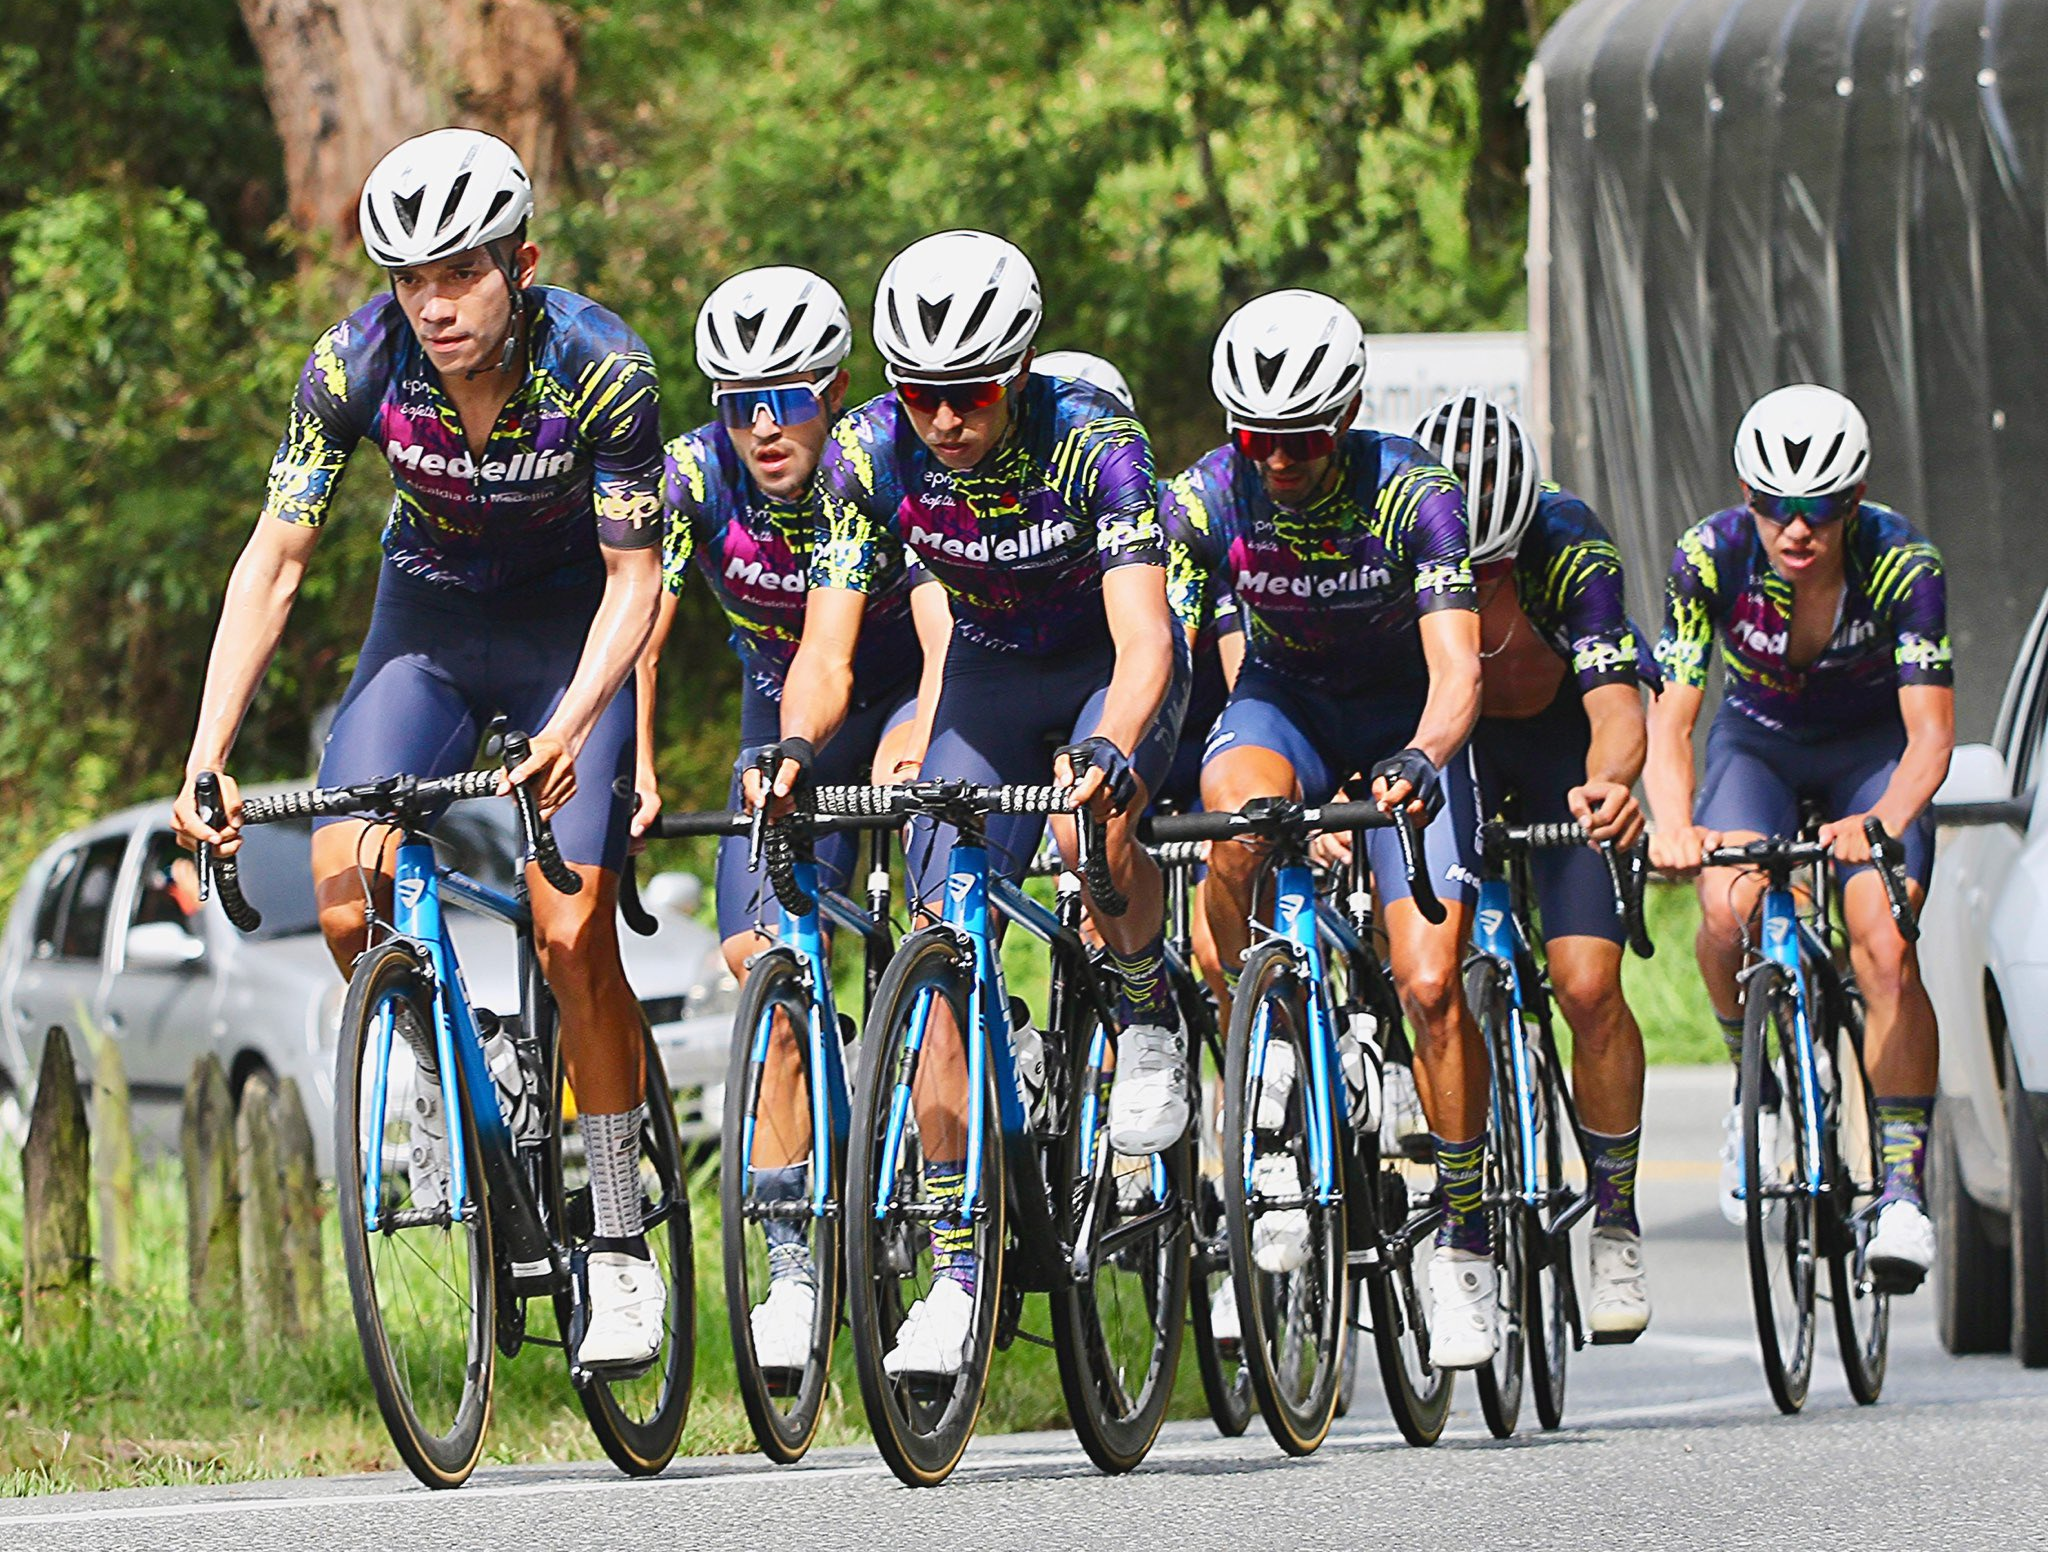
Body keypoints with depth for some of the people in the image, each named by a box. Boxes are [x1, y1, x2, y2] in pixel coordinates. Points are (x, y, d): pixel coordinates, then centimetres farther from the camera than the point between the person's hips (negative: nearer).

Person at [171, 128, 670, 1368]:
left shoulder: (601, 369, -27)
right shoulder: (357, 365, -22)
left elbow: (634, 578, -21)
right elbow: (275, 560, -17)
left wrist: (570, 730, -38)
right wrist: (208, 753, -26)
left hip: (572, 635, -2)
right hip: (429, 624, 2)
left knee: (572, 930, -16)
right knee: (347, 878, -22)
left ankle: (623, 1248, -3)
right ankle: (427, 1074, 7)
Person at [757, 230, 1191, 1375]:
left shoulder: (1093, 440, -31)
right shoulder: (872, 455, -21)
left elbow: (1143, 639, -40)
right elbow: (828, 646, -23)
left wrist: (1110, 750, -59)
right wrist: (797, 745, -44)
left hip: (1113, 671, -3)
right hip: (990, 672, 3)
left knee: (1098, 819, -37)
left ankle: (1150, 1006, -5)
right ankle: (959, 1266, -4)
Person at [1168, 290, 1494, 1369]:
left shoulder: (1414, 496, -26)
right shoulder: (1208, 499, -20)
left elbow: (1457, 668, -34)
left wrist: (1419, 760, -54)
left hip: (1405, 718, -1)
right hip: (1285, 701, 1)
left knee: (1430, 984, -15)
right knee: (1237, 823, -35)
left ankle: (1465, 1239, 2)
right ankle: (1269, 1076, -20)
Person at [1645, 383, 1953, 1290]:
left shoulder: (1902, 563, -29)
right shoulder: (1710, 558, -26)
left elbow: (1930, 731, -32)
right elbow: (1669, 715, -28)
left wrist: (1883, 822, -52)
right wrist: (1674, 827, -48)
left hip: (1872, 750, -1)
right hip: (1759, 744, 1)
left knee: (1886, 949, -23)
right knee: (1728, 909, -27)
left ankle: (1903, 1184, -15)